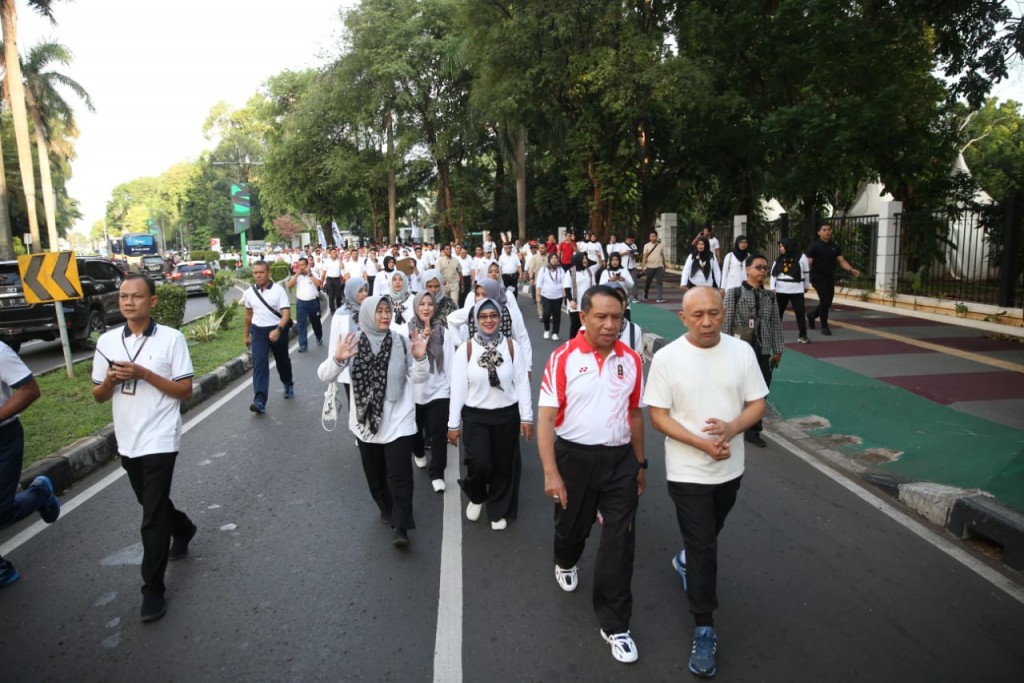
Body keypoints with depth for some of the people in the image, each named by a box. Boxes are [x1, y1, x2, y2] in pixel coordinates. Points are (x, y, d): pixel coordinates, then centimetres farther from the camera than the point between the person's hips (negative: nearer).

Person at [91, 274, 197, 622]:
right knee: (152, 504, 23)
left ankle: (153, 589, 8)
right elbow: (99, 396, 8)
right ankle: (183, 529, 51)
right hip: (127, 441, 6)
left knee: (152, 516, -3)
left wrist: (145, 374, -21)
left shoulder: (171, 338, -10)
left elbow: (186, 391, -11)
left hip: (160, 440, -5)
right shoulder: (107, 341, 2)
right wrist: (111, 380, -14)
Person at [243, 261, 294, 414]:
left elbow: (286, 313, -19)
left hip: (277, 330, -2)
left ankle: (288, 385, 47)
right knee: (259, 364, -12)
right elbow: (248, 314, 16)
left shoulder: (279, 290, -12)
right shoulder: (249, 292, 2)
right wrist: (247, 334, 21)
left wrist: (278, 330, -35)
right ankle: (259, 401, -19)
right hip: (258, 331, 2)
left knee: (282, 361, 18)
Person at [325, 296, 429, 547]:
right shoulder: (354, 343, -7)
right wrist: (338, 360, -31)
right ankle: (387, 509, 42)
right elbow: (325, 376, -10)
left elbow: (418, 378, -6)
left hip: (398, 421, -2)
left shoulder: (401, 342, -6)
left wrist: (420, 358, -25)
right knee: (375, 474, 18)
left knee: (399, 475, -6)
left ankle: (401, 527, 3)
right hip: (366, 421, 2)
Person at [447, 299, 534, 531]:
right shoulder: (465, 349, -7)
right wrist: (453, 423, -3)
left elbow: (522, 384, -1)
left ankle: (498, 511, 33)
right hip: (475, 416, -1)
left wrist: (527, 417, -2)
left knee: (504, 466, 10)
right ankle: (476, 496, 27)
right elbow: (458, 388, -4)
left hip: (507, 415, 1)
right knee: (479, 465, -9)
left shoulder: (512, 347, -4)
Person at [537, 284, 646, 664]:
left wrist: (640, 464, 14)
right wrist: (551, 473, -20)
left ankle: (614, 624, 21)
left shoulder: (631, 359, -2)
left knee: (619, 543, 3)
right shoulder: (564, 358, -13)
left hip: (620, 459, 2)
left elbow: (635, 413, 9)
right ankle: (566, 562, 57)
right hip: (575, 457, -2)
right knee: (572, 526, 20)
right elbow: (545, 418, -14)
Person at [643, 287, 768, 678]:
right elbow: (658, 416, -13)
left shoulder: (742, 351, -6)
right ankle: (704, 629, 17)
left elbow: (757, 404, -2)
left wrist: (732, 428, -23)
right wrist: (701, 443, -24)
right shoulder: (667, 357, -15)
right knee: (703, 547, 2)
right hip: (688, 470, -4)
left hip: (730, 468, 4)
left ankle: (687, 561, 56)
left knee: (708, 537, 25)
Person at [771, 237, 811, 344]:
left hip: (796, 290, -2)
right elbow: (773, 273, 5)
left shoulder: (801, 257, -4)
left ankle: (802, 335, 4)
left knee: (800, 312, -2)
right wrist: (772, 288, -3)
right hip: (781, 290, 3)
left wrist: (805, 286, 12)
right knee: (777, 312, 8)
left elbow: (806, 273, 5)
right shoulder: (779, 259, 4)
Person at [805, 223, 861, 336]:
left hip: (830, 279, 6)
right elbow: (808, 263, -9)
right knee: (825, 301, -13)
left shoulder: (835, 247, 9)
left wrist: (851, 269, -10)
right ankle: (824, 326, 0)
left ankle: (812, 315, 37)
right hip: (818, 279, -5)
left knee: (828, 303, 10)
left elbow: (841, 261, 7)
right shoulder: (814, 247, -6)